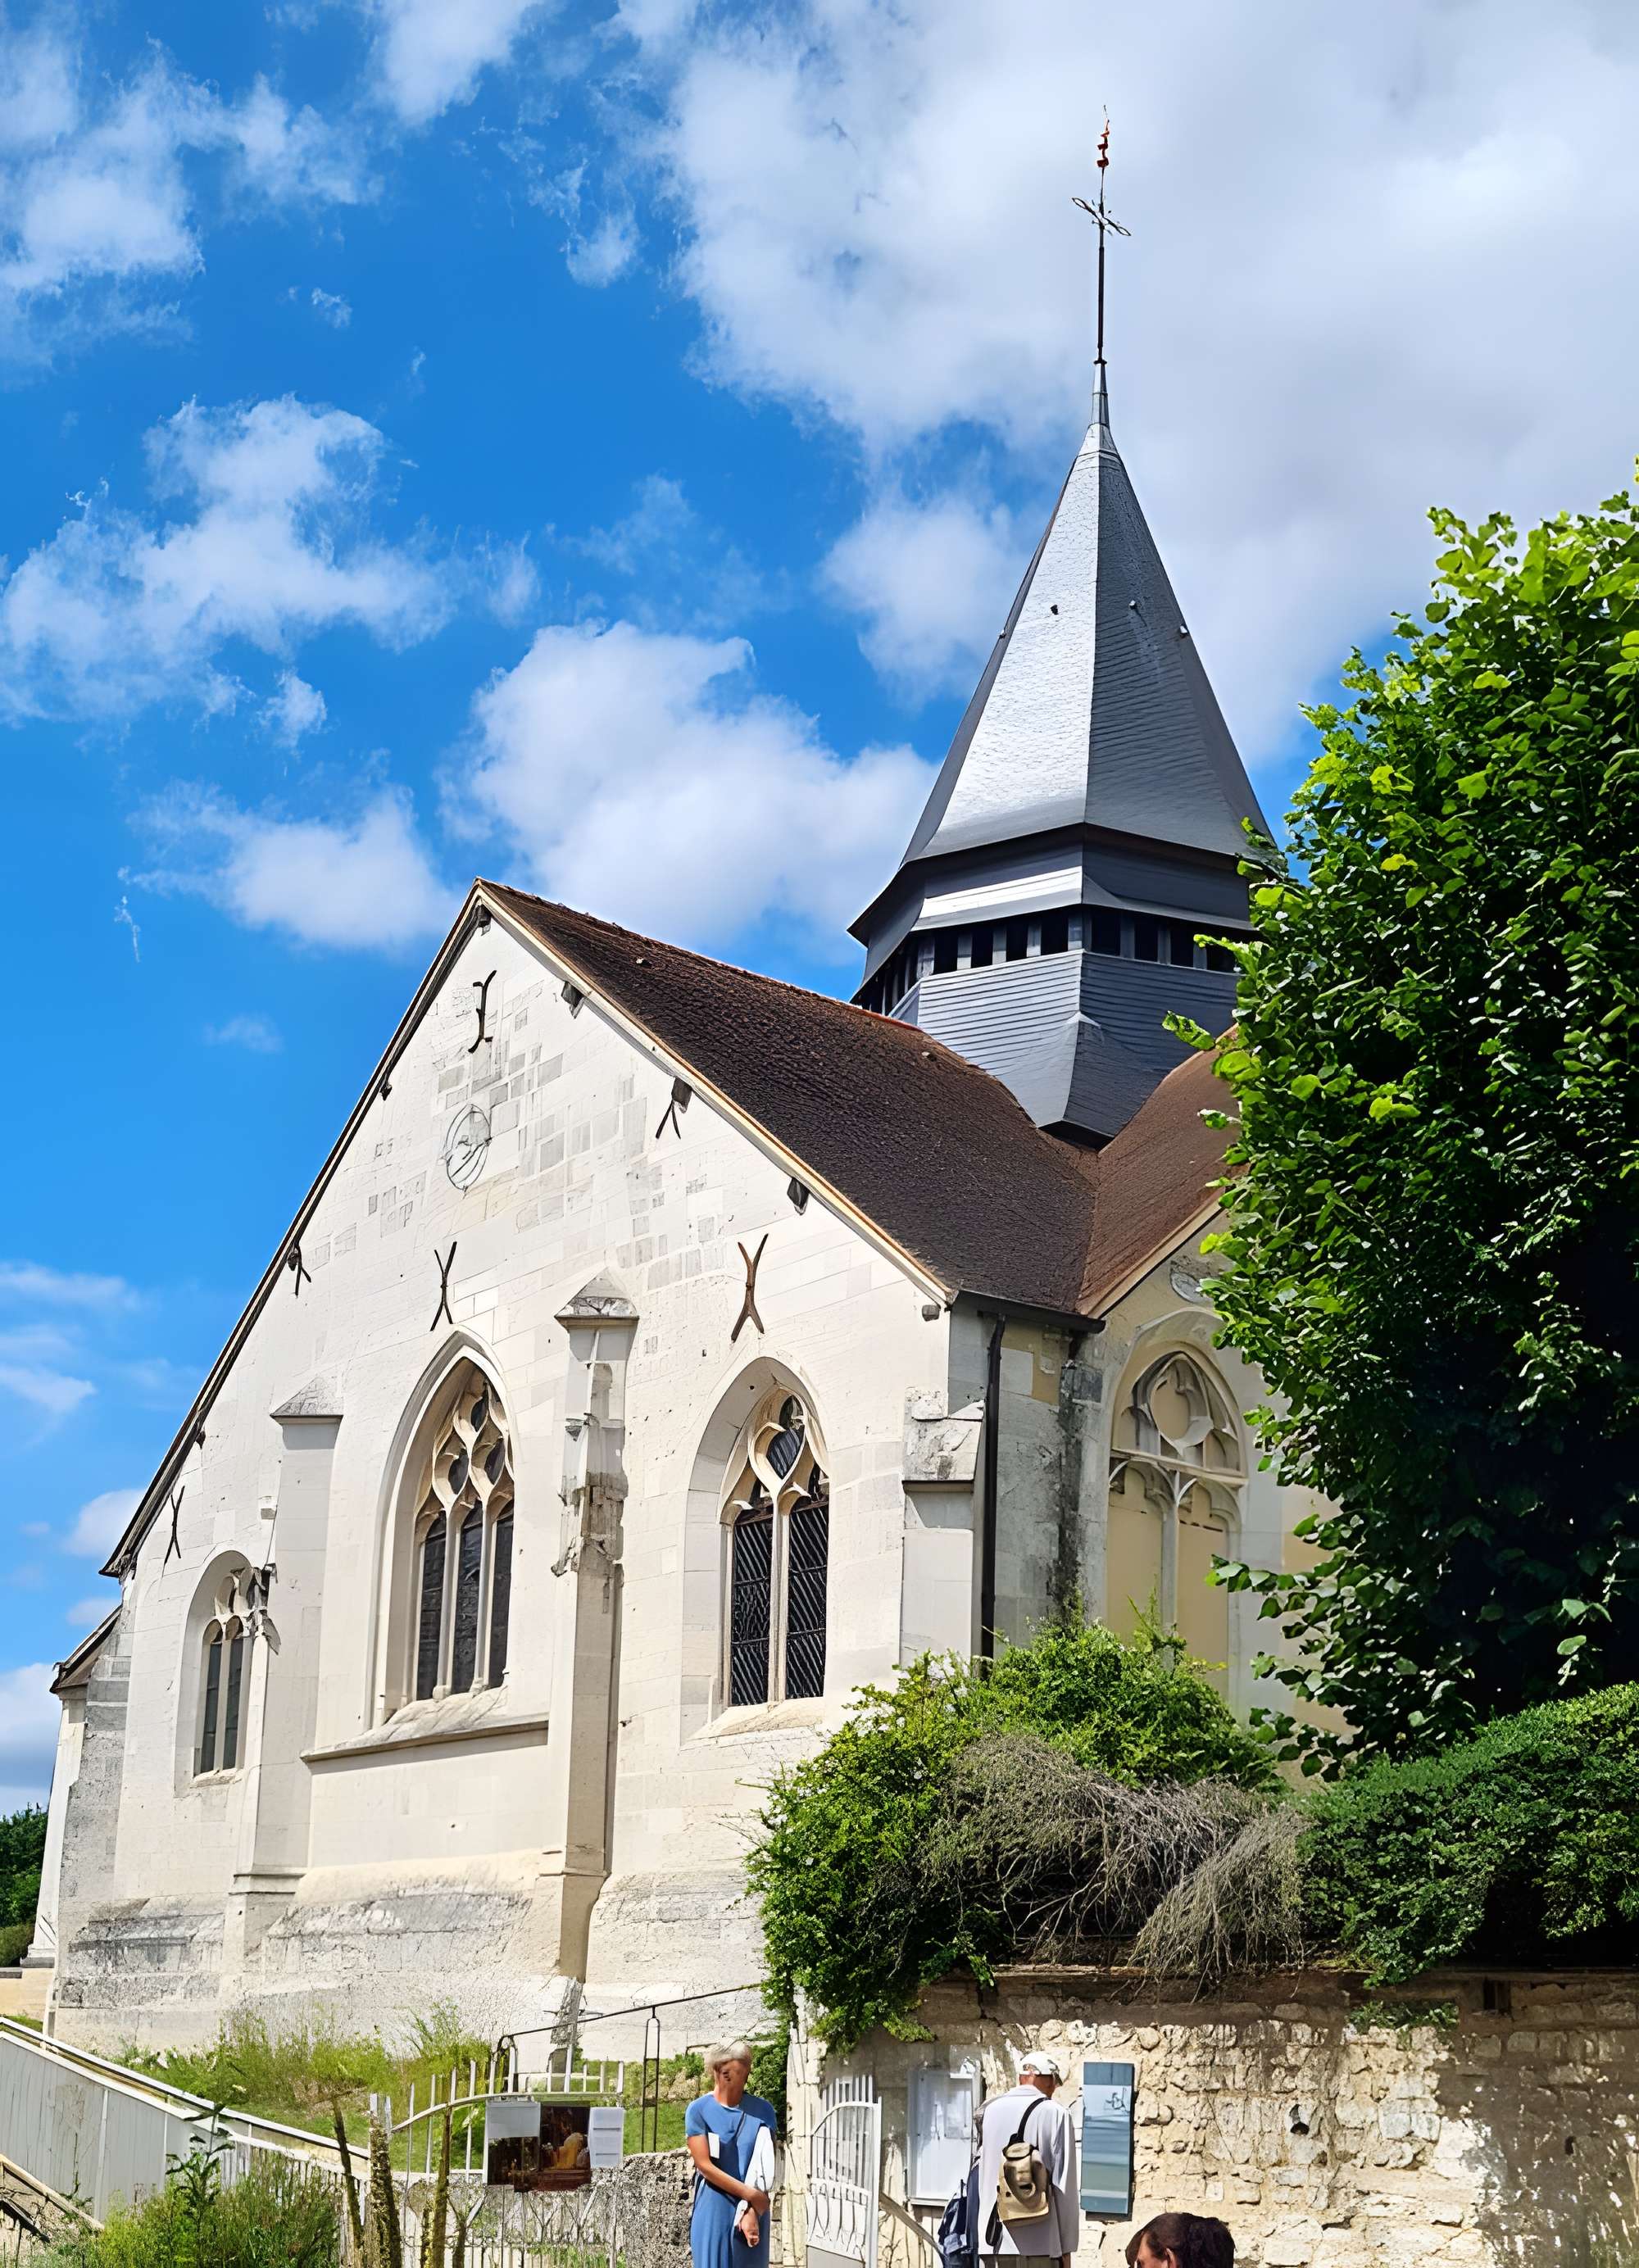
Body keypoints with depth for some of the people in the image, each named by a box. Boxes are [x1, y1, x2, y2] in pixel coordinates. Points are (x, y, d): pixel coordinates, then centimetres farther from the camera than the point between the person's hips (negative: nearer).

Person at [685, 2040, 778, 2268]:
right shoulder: (699, 2110, -2)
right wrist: (749, 2194, -13)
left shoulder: (763, 2111, 5)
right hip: (714, 2212, -2)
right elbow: (704, 2165, -8)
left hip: (754, 2210, 2)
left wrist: (753, 2209, -13)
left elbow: (766, 2165, 1)